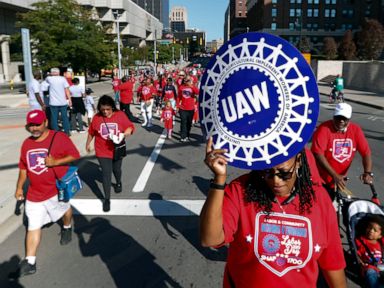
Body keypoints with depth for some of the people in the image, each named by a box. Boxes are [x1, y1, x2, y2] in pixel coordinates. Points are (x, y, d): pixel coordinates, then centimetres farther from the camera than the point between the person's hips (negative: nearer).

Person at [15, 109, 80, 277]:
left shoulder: (59, 137, -13)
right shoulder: (26, 143, 5)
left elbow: (75, 155, -15)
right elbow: (23, 167, 13)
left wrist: (55, 161, -25)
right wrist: (19, 187, 15)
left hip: (57, 188, -3)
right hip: (34, 193, 4)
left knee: (64, 210, 23)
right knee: (33, 226, 3)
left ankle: (67, 228, 56)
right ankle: (29, 262, 8)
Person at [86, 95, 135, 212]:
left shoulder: (120, 115, -12)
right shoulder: (97, 117, -9)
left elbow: (130, 126, -6)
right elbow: (91, 132, 5)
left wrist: (125, 133, -27)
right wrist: (88, 144, 16)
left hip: (117, 150, 1)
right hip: (102, 151, -1)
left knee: (116, 169, 23)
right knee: (106, 174, -2)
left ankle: (118, 182, 56)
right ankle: (107, 199, 9)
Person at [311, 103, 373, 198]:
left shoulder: (356, 130, -3)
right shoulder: (324, 129, -19)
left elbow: (366, 152, -2)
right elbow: (318, 154, -25)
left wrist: (368, 172, -18)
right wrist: (334, 175, -29)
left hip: (339, 179, 5)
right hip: (320, 179, -5)